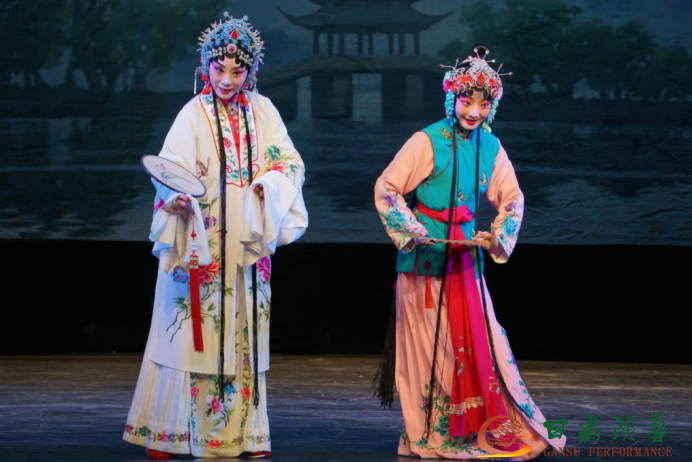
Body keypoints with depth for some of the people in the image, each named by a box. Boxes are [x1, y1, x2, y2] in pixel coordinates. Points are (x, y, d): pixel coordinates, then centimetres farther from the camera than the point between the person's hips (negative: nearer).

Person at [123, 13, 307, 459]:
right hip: (201, 242, -3)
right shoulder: (194, 114, -2)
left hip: (248, 244, 3)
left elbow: (291, 163, 7)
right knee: (195, 333, -5)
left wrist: (270, 185, -13)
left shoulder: (263, 112, 9)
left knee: (244, 335, 5)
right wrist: (176, 199, -30)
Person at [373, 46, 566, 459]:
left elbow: (512, 198, 12)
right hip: (425, 255, -5)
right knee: (429, 343, 1)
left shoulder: (490, 146, 4)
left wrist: (499, 237, -4)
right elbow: (386, 189, -8)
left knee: (479, 336, 5)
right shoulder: (427, 142, -11)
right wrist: (411, 230, -14)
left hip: (466, 254, 5)